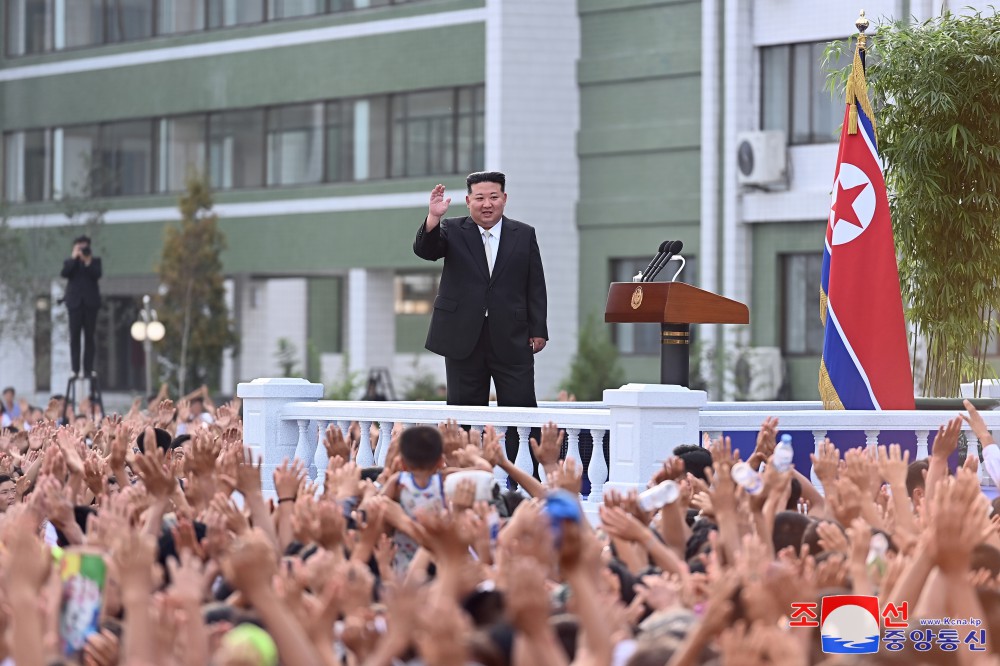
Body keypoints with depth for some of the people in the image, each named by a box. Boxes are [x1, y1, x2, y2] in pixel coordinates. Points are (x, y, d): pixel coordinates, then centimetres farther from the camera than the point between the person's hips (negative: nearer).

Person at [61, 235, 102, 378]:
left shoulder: (95, 261, 13)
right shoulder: (70, 262, 13)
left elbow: (97, 275, -5)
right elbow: (65, 273, -7)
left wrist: (88, 262, -11)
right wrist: (74, 258, -7)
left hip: (90, 302, 0)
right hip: (75, 302, 0)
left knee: (89, 337, -1)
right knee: (75, 337, -4)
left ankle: (88, 369, -1)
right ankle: (75, 369, -4)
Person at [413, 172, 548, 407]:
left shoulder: (524, 235, 8)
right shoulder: (452, 230, 7)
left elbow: (535, 286, 8)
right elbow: (424, 250, -10)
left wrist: (538, 330, 2)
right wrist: (433, 218, -28)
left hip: (512, 340, 0)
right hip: (464, 339, 0)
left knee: (521, 406, -4)